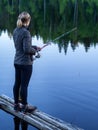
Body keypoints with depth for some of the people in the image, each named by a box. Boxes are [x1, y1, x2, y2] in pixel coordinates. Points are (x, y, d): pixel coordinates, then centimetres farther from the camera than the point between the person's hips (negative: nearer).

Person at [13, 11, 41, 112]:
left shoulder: (15, 31, 5)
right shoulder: (26, 32, -20)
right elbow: (27, 49, -23)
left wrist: (34, 47, 12)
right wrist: (35, 50, -3)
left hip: (17, 62, 8)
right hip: (26, 63, -8)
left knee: (17, 83, 14)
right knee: (24, 85, 3)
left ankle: (16, 105, 25)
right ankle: (24, 106, 15)